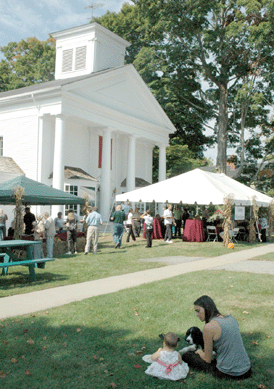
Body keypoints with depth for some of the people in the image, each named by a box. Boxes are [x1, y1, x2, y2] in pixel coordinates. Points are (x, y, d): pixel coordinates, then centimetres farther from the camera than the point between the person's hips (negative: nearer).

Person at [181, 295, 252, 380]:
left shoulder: (209, 327, -19)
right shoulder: (231, 318, 2)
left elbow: (208, 360, -9)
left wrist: (199, 352, 14)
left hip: (228, 374, -7)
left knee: (186, 356, 7)